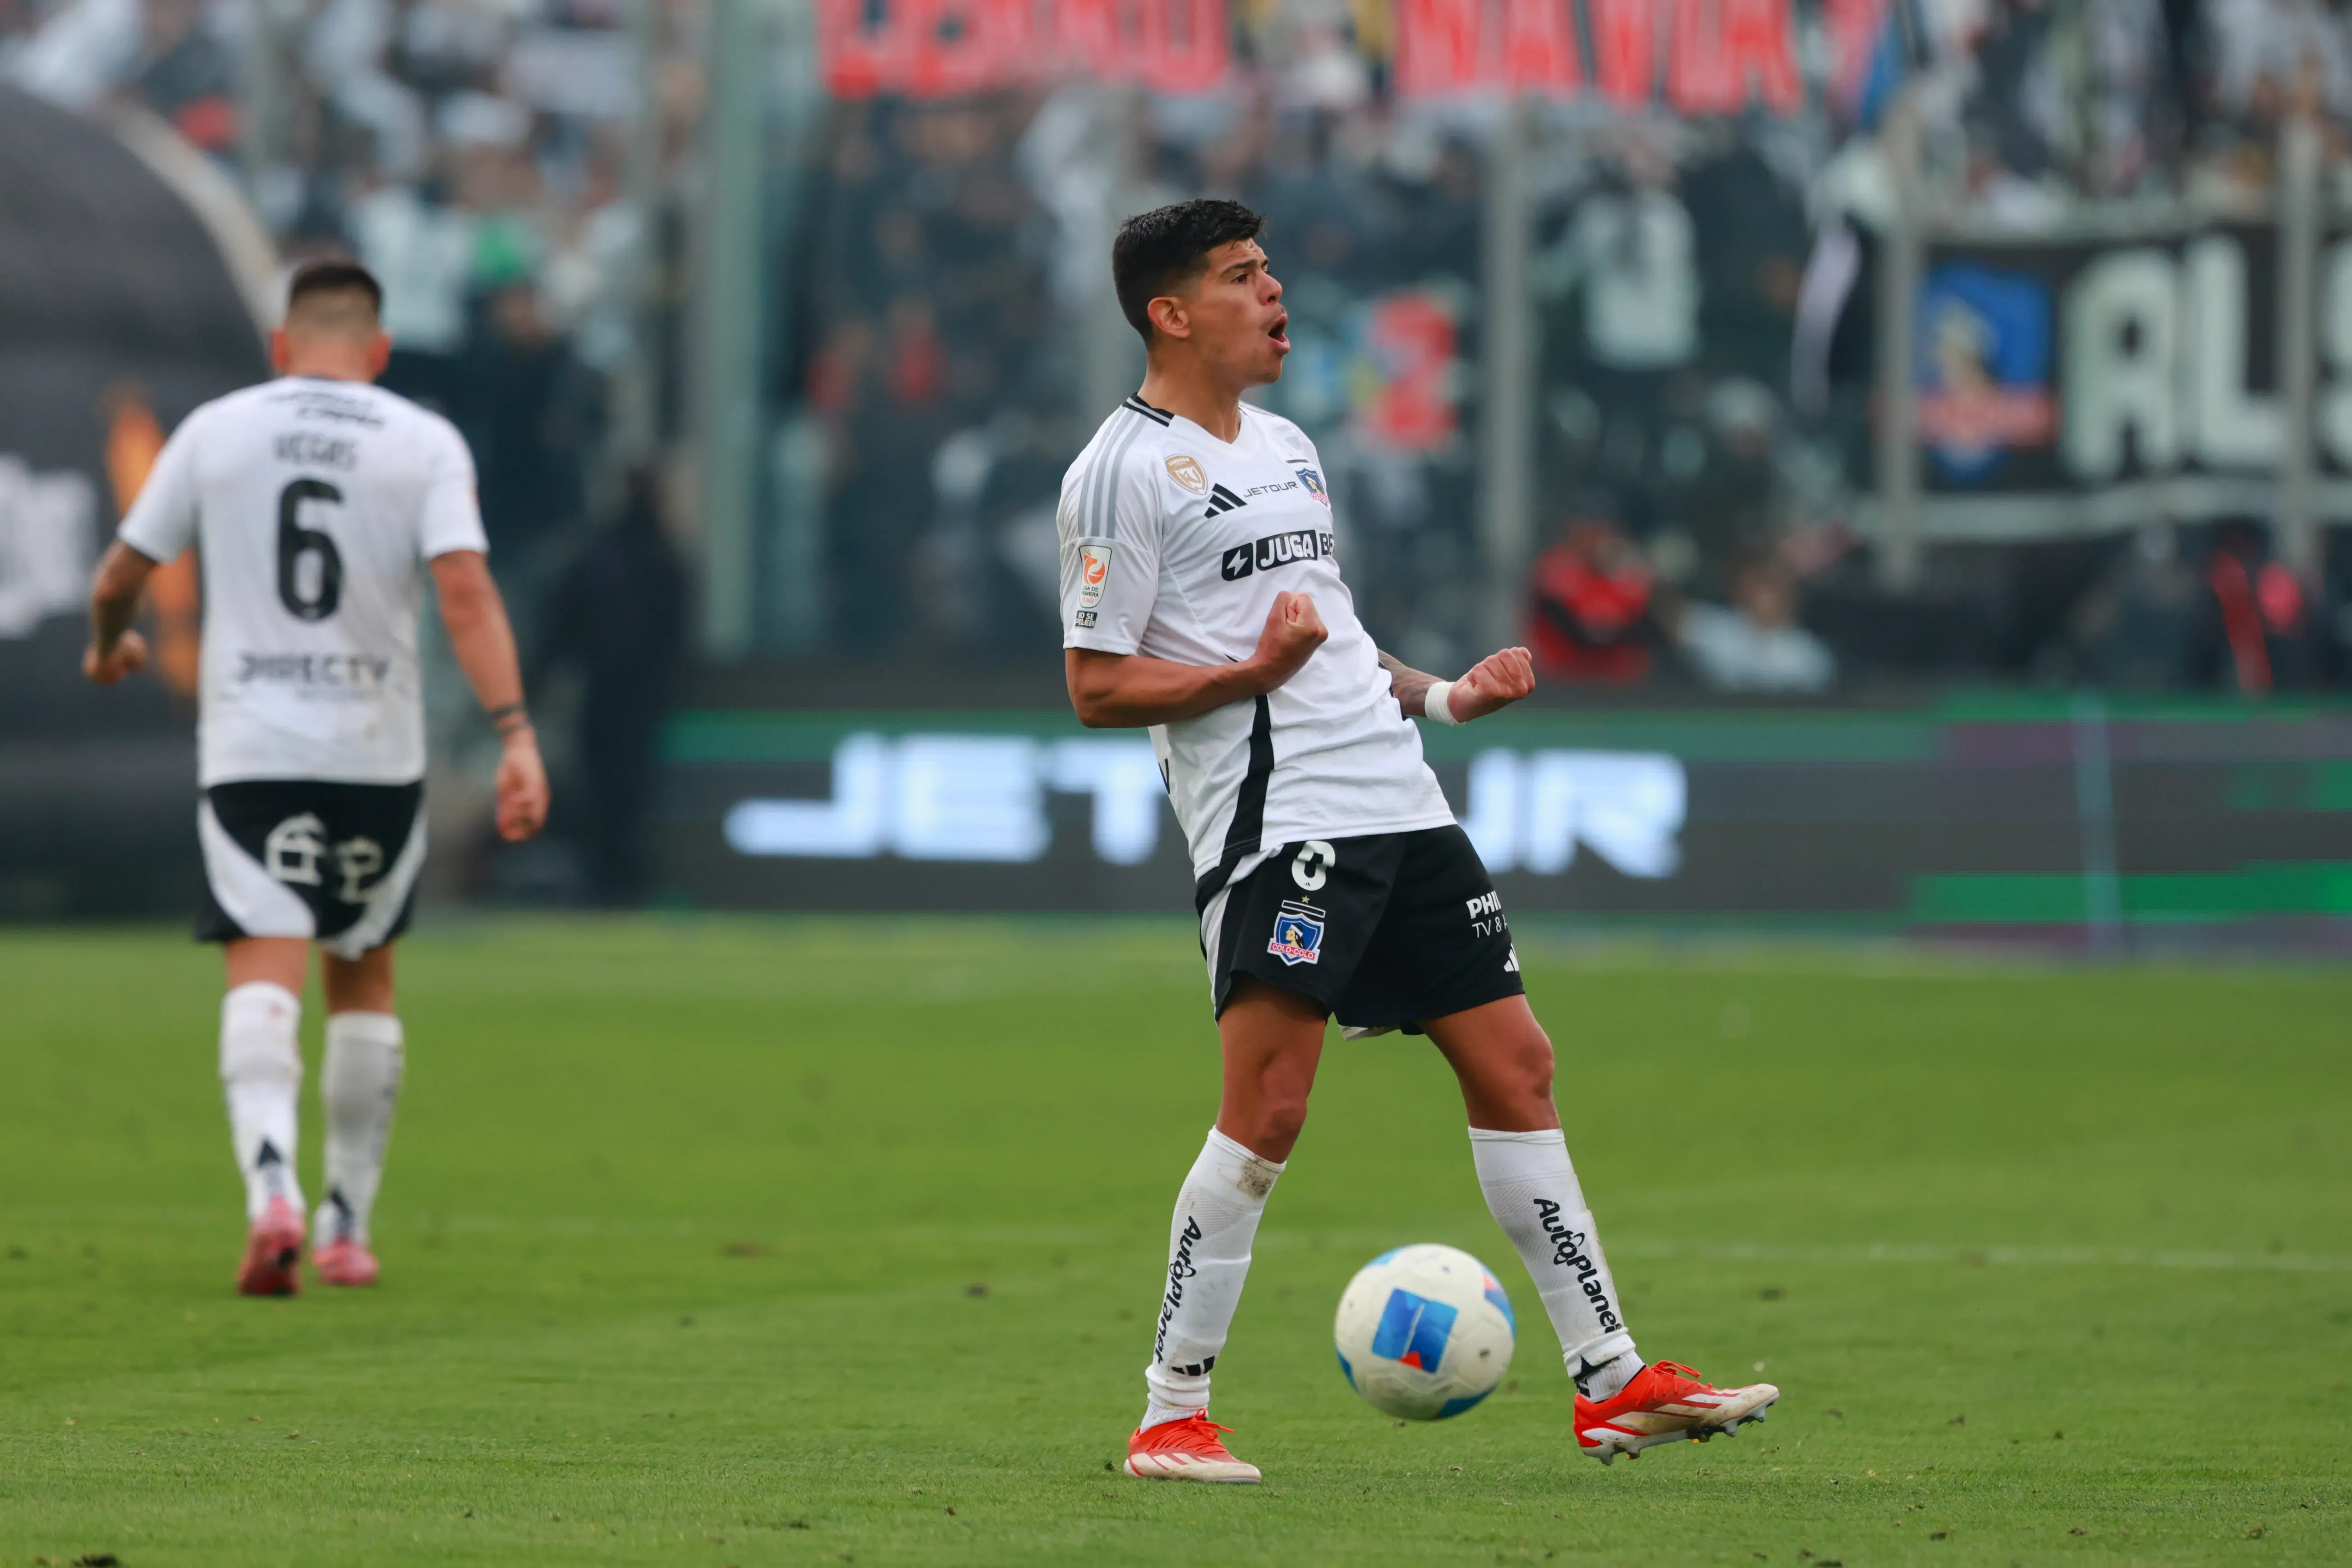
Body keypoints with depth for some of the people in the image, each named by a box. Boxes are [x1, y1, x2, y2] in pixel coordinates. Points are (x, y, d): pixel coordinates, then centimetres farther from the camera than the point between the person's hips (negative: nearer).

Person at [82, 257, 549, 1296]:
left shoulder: (215, 431, 5)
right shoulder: (425, 443, 0)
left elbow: (121, 574, 12)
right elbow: (465, 589, -13)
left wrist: (107, 647, 34)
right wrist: (515, 733, -17)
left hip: (249, 751, -1)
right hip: (378, 752, 1)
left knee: (264, 975, -8)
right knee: (363, 977, 17)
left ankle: (272, 1185, -33)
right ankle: (347, 1226, 21)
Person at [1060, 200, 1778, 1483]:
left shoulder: (1285, 447, 21)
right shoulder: (1124, 470, -6)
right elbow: (1096, 688, -10)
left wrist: (1445, 699, 18)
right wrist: (1253, 672, -21)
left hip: (1397, 802, 9)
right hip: (1276, 822, -9)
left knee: (1514, 1064, 7)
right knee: (1266, 1110, -15)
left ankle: (1610, 1381, 11)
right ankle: (1170, 1417, -6)